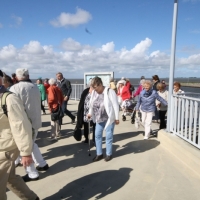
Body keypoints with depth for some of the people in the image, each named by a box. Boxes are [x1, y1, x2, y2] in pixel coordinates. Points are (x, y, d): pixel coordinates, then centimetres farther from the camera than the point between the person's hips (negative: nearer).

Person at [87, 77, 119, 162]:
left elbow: (115, 105, -16)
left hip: (109, 118, -6)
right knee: (97, 135, 10)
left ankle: (109, 154, 22)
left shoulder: (110, 92, -18)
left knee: (109, 136, 5)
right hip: (99, 118, 6)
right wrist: (90, 113, 19)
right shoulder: (94, 92, 0)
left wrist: (116, 118, -15)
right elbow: (92, 103, 16)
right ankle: (99, 154, 24)